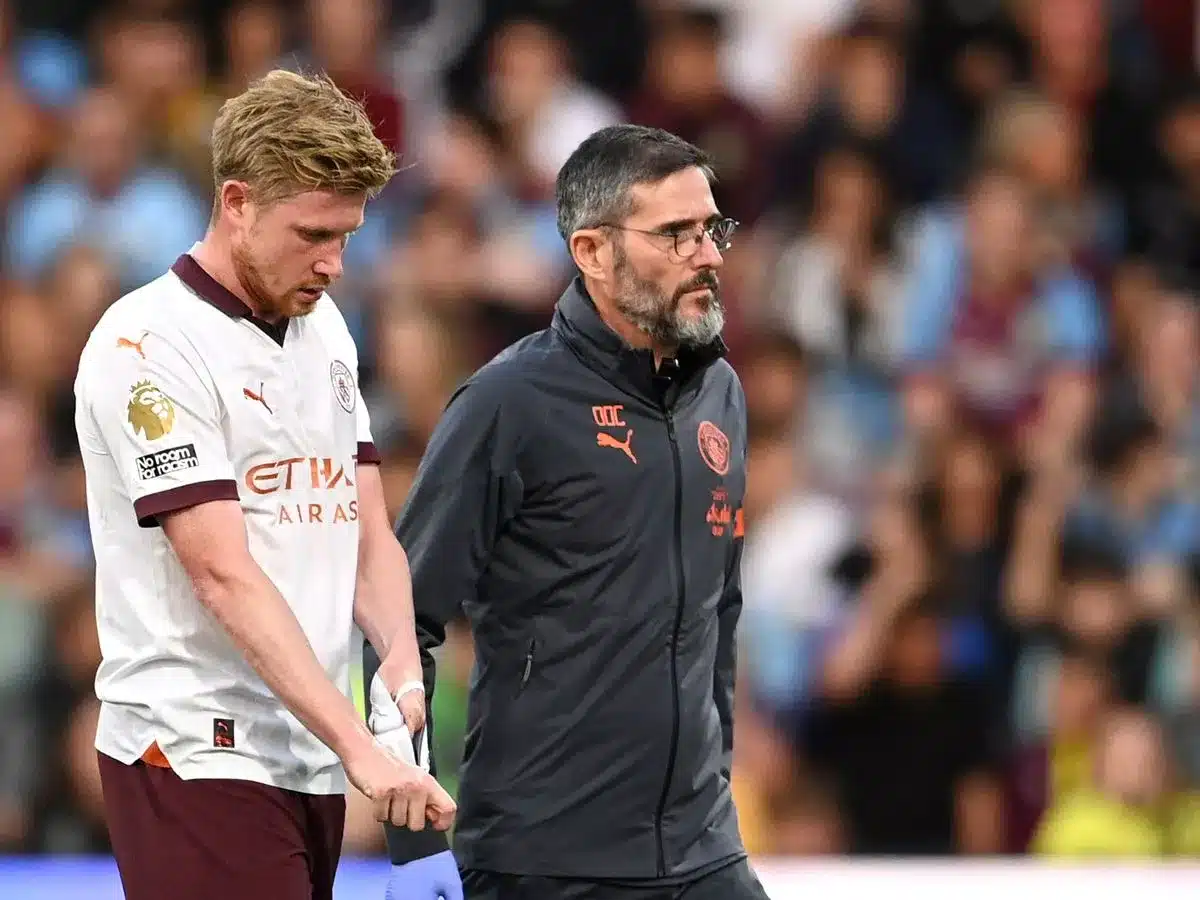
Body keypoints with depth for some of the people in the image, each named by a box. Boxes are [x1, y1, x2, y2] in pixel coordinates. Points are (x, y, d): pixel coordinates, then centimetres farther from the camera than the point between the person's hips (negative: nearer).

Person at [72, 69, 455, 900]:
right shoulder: (152, 342, -11)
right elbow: (225, 575, -18)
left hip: (308, 759, 8)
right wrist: (359, 746, -24)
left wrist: (402, 663, -7)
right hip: (200, 758, -8)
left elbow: (368, 534, 14)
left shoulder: (323, 328, 14)